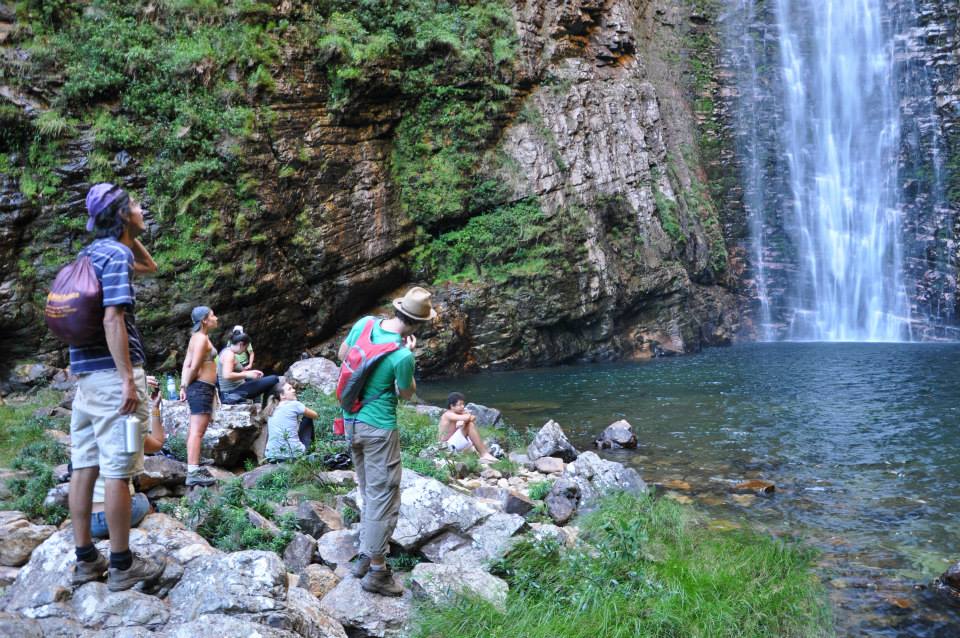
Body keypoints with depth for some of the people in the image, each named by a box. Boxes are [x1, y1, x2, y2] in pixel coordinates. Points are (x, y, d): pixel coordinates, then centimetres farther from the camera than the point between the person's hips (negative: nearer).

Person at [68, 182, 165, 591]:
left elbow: (149, 267, 32)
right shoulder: (116, 255, -11)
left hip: (86, 373, 9)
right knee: (117, 472, -4)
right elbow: (113, 318, -21)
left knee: (84, 467, 9)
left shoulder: (93, 251, 17)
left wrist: (132, 236, 19)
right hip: (113, 374, -9)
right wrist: (128, 378, -22)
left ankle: (85, 559, 17)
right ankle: (122, 565, 2)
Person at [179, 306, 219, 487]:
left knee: (196, 430, 15)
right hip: (202, 387, -10)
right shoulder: (202, 338, -12)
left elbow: (187, 364, 14)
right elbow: (194, 367, -17)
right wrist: (187, 384, -2)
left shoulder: (197, 337, 18)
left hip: (198, 388, 10)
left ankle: (194, 468, 22)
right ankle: (193, 473, -16)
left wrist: (183, 386, 8)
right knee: (197, 431, -13)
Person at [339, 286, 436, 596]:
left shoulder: (365, 323, -6)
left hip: (351, 420, 8)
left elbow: (342, 355, 11)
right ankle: (375, 571, 11)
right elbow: (408, 393, -6)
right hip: (379, 428, -8)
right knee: (384, 499, 4)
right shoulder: (402, 356, -24)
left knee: (370, 494, 21)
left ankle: (364, 557, 31)